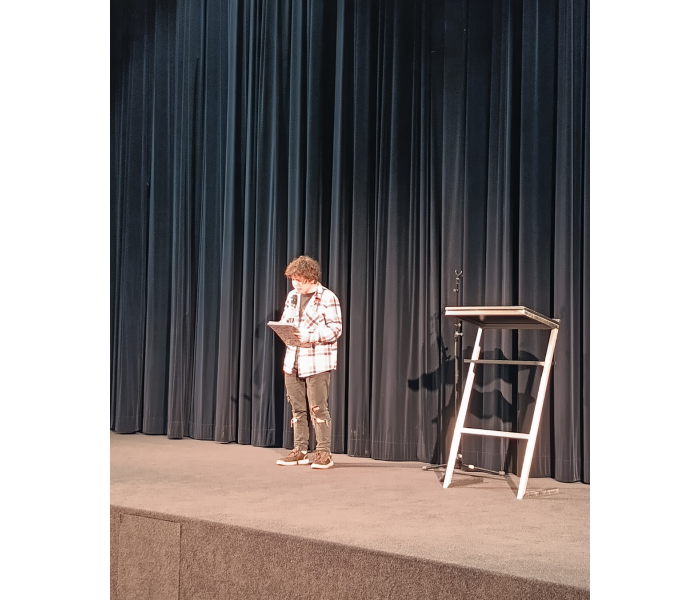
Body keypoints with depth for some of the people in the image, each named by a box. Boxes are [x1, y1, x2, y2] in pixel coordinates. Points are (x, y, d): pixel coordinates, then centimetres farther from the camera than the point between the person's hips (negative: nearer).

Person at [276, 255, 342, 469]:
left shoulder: (328, 298, -7)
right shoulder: (292, 296, 13)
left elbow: (336, 328, -12)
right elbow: (285, 321, 20)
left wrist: (311, 336, -23)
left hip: (317, 363, -6)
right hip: (293, 361, 6)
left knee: (318, 409, -5)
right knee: (297, 409, 9)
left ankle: (324, 453, 2)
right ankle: (300, 451, 18)